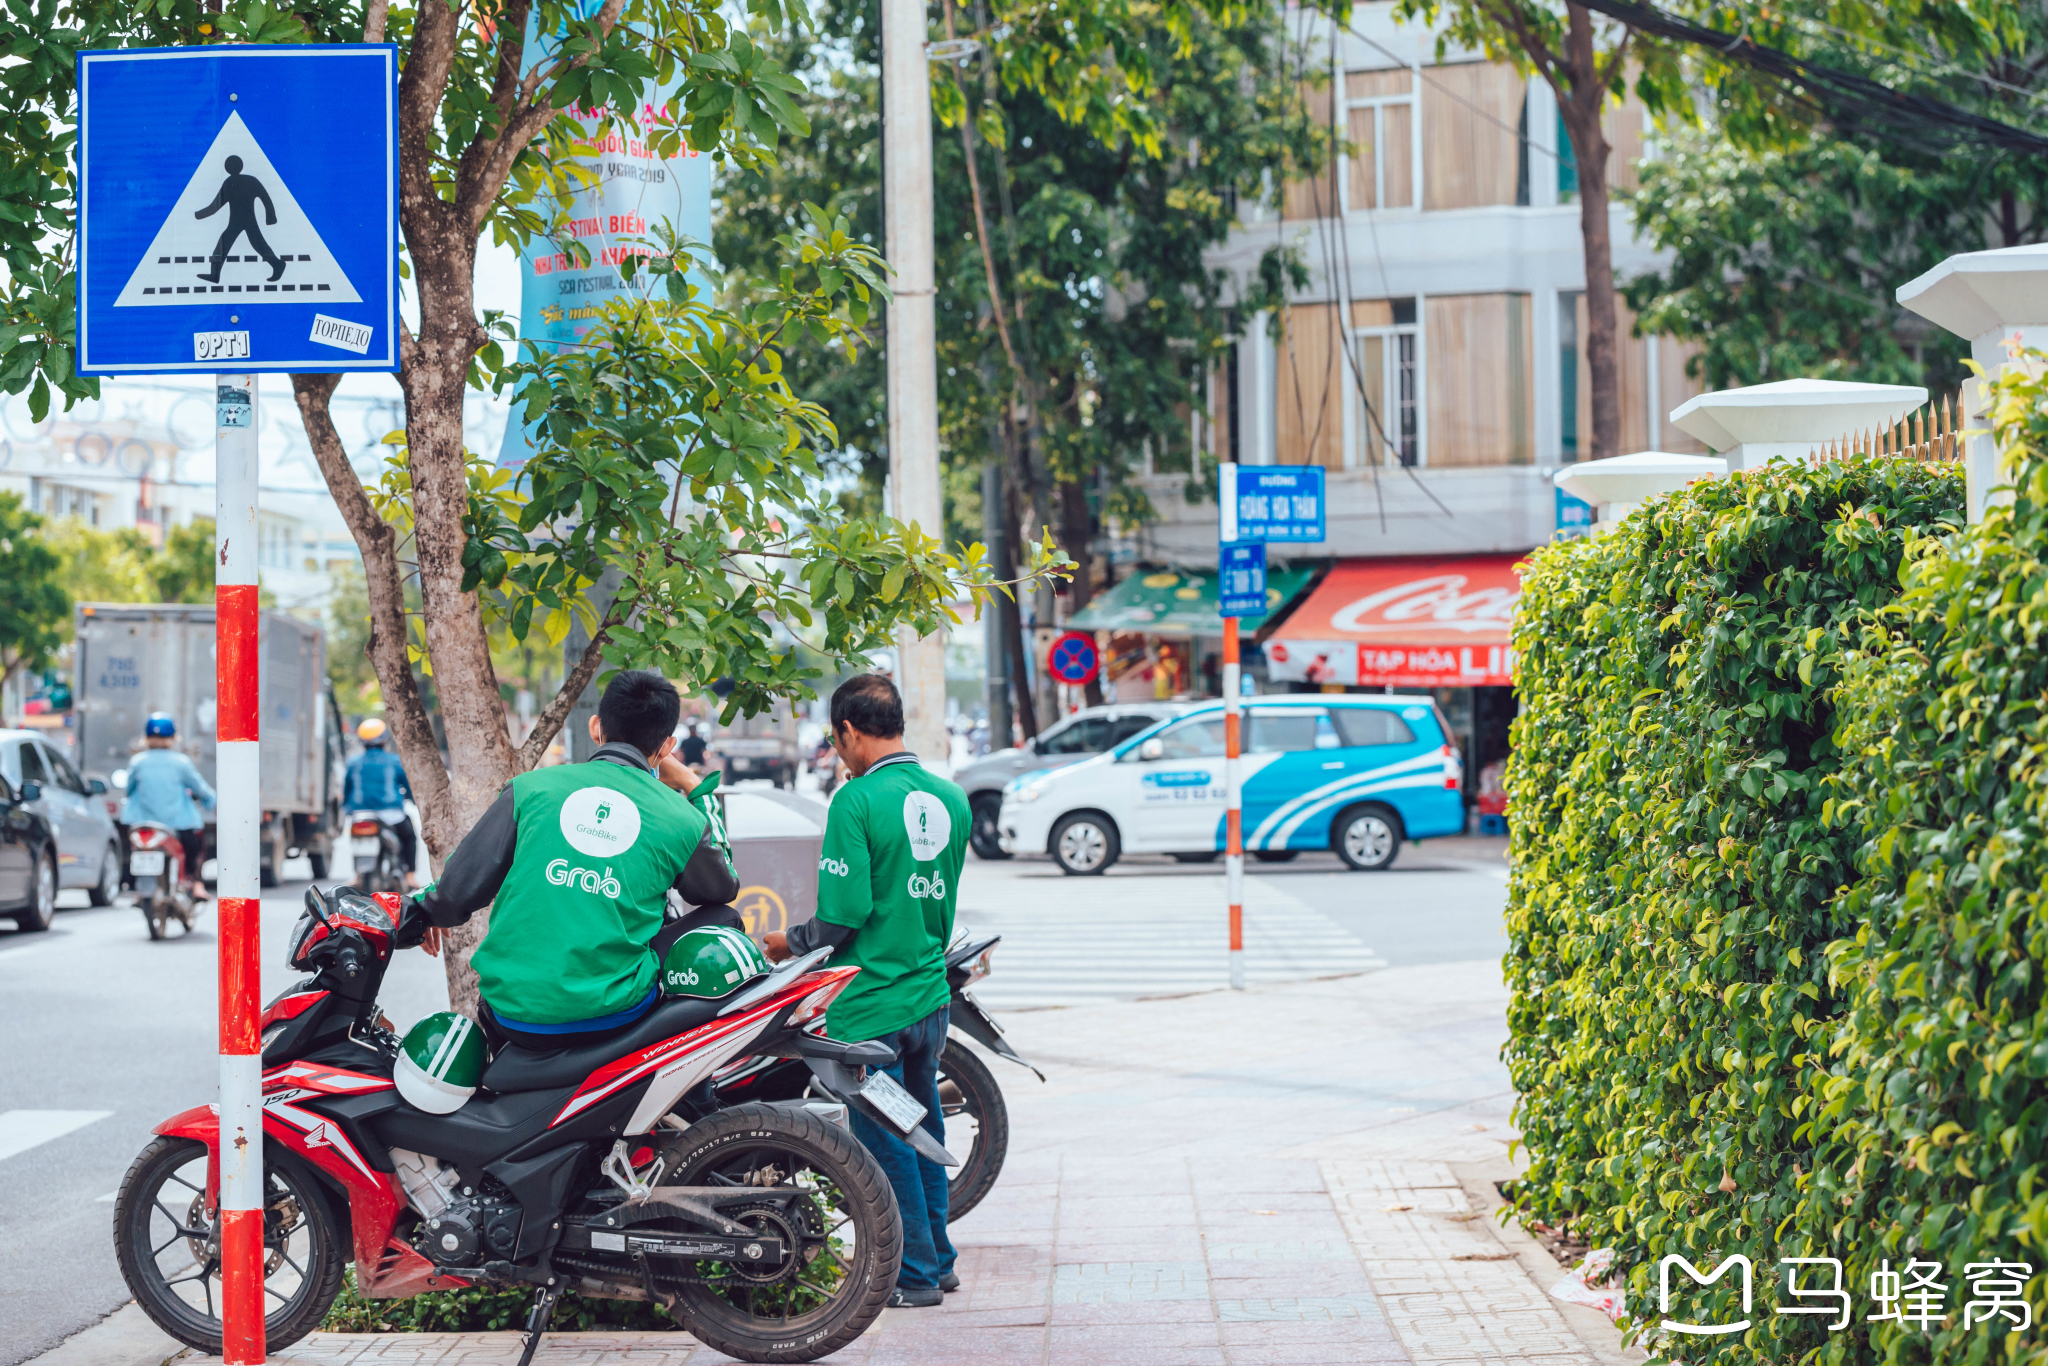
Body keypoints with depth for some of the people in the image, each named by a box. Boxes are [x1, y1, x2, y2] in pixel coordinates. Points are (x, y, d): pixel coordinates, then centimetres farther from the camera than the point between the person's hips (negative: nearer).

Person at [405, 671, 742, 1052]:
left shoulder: (531, 788, 2)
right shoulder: (682, 820, 1)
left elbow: (460, 889, 2)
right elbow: (723, 888, 23)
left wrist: (431, 910, 26)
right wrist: (696, 790, 30)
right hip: (609, 1016, -2)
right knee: (723, 920, 19)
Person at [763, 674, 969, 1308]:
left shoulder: (857, 802, -17)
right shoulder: (950, 799, 5)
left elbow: (845, 914, -18)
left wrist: (789, 942, -2)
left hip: (871, 1001, -7)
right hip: (930, 993, 7)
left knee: (884, 1142, 3)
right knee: (922, 1125, 19)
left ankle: (914, 1274, 9)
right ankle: (938, 1261, 27)